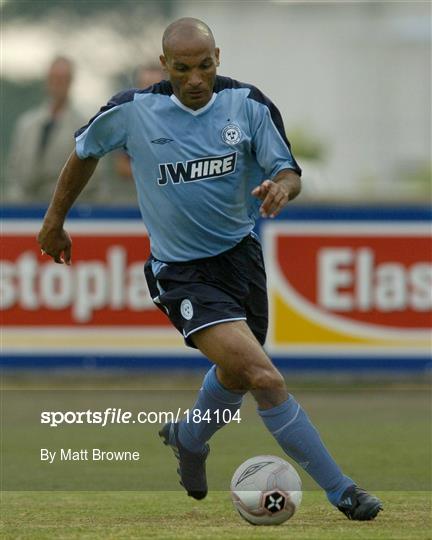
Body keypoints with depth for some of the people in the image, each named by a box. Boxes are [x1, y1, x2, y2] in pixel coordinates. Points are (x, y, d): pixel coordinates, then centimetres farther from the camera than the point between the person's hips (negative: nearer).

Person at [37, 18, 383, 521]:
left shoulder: (249, 104, -9)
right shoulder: (132, 111, -13)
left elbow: (288, 171, -6)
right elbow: (85, 151, 6)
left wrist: (280, 186, -31)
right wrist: (55, 221, 16)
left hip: (240, 254, 4)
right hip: (181, 272, -4)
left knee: (235, 375, 24)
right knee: (264, 377, -21)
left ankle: (188, 438, 58)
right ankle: (340, 491, -15)